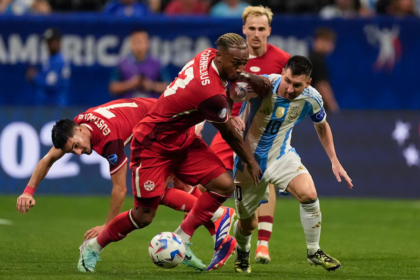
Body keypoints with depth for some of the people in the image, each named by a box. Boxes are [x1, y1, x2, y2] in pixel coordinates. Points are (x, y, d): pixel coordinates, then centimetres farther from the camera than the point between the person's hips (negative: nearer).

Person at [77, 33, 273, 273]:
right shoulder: (212, 94, -33)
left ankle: (181, 239, 7)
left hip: (183, 139, 9)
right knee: (144, 216, -3)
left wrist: (248, 77, -1)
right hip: (153, 145, -9)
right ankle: (93, 247, 21)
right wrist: (251, 163, 1)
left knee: (224, 185, -7)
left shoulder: (209, 56, -11)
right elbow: (230, 135, -15)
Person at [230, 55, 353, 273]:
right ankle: (242, 253, 46)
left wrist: (334, 161, 4)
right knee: (248, 224, 8)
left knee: (309, 194, -26)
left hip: (282, 155, 2)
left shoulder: (311, 99, -16)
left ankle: (314, 252, -5)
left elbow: (322, 126, 6)